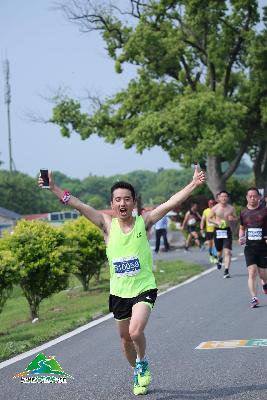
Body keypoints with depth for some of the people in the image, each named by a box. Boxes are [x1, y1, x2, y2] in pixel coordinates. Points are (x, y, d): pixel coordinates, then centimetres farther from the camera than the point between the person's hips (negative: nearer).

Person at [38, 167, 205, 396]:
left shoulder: (144, 222, -7)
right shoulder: (108, 225, -4)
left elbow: (171, 203, -15)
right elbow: (78, 205, -10)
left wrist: (193, 185, -25)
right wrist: (53, 187, -18)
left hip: (144, 288, -3)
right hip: (119, 291, 3)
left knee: (136, 331, -22)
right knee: (125, 337, 16)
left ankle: (142, 364, 9)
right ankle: (138, 374, 42)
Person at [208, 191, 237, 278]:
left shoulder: (231, 208, 0)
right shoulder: (215, 208, -3)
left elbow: (235, 218, 11)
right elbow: (209, 218, 3)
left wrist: (232, 218, -12)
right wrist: (217, 222, -15)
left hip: (227, 231, 0)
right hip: (218, 231, 0)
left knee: (227, 252, -13)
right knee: (219, 251, 15)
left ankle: (226, 271, -13)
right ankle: (219, 259, 52)